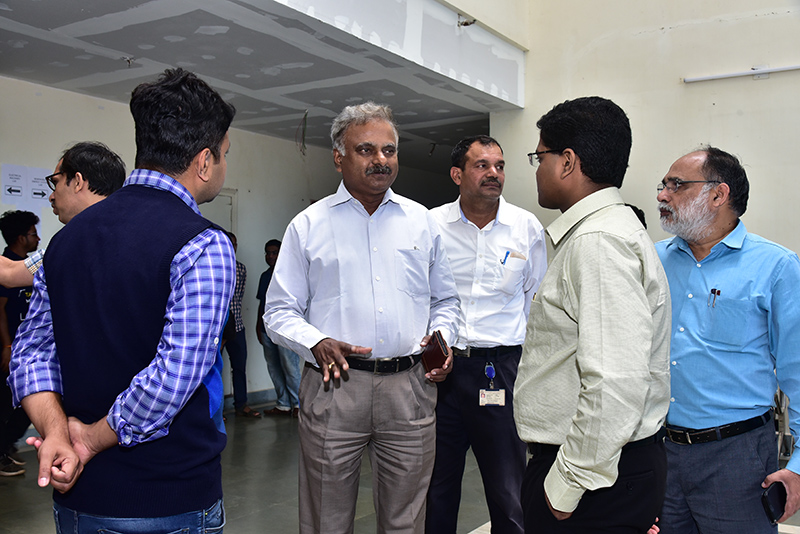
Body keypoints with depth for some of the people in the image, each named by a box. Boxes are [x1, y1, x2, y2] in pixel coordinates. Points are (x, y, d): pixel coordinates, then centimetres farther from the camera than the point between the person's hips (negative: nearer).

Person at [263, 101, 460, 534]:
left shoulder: (421, 221, 13)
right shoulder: (307, 225, 5)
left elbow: (445, 300, 20)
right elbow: (279, 312, 3)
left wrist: (441, 338, 0)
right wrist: (316, 342, -15)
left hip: (409, 386, 2)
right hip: (333, 386, -2)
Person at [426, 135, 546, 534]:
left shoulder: (528, 227, 2)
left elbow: (536, 301, 12)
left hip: (502, 368, 0)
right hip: (440, 366, 1)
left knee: (509, 495, 6)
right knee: (438, 489, 14)